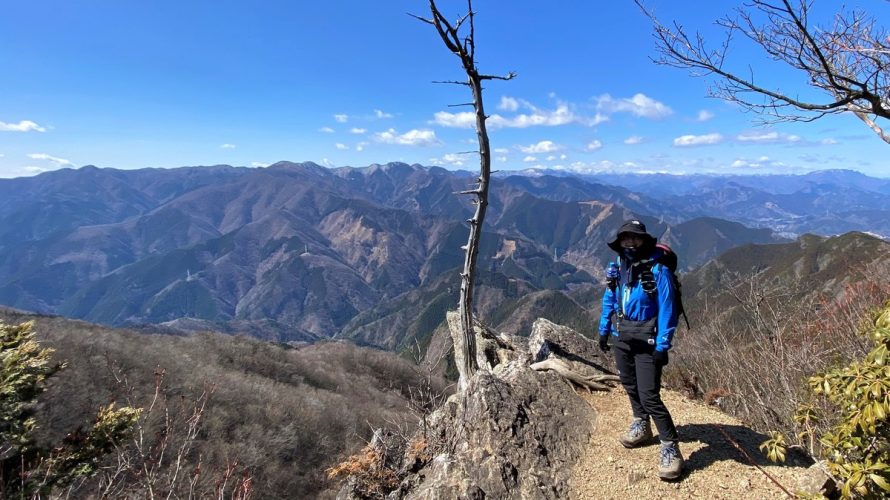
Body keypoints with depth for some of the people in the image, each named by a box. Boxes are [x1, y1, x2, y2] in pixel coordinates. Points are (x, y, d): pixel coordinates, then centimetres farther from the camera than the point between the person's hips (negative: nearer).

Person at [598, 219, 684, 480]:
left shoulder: (658, 270, -18)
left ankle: (671, 447, 6)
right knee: (630, 385, 21)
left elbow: (667, 310, -17)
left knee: (649, 395, -8)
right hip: (621, 338, 6)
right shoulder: (616, 268, 0)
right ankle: (641, 425, 42)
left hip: (646, 342, -6)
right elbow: (609, 300, 12)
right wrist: (604, 330, 15)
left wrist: (662, 346, -19)